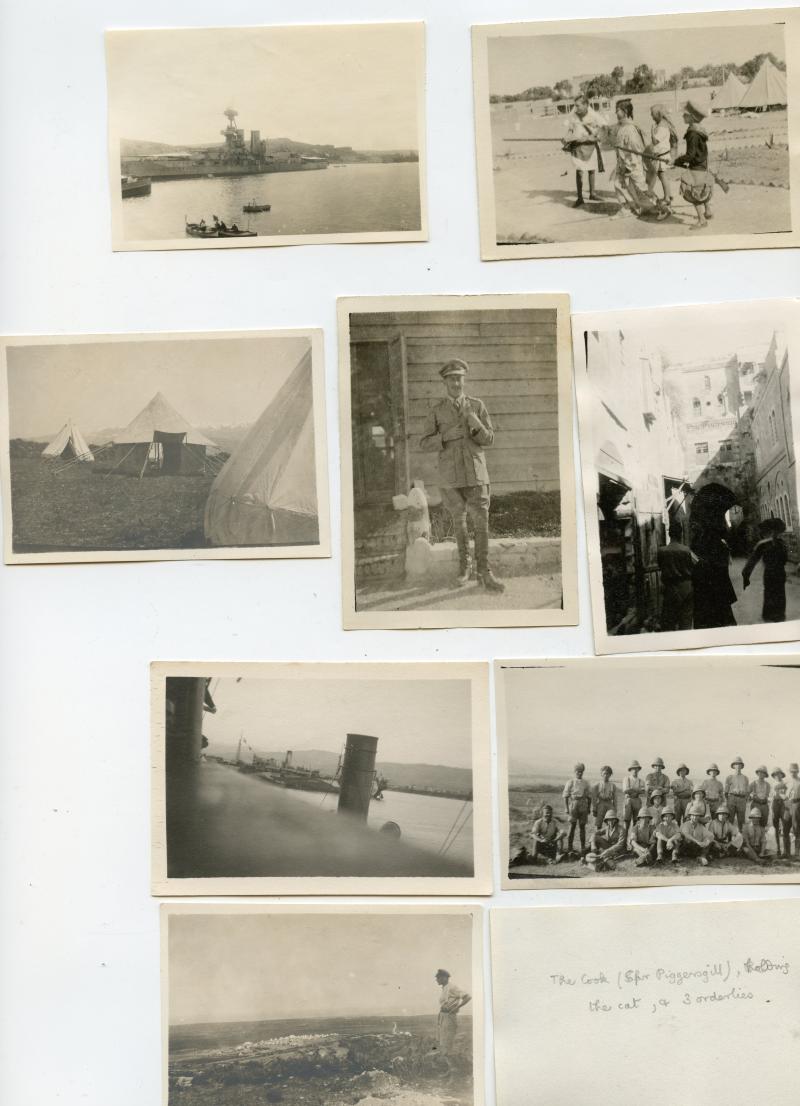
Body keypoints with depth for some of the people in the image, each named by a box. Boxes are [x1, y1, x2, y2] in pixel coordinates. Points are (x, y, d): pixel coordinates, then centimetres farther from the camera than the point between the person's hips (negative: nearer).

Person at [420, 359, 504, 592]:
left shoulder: (477, 406, 1)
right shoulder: (436, 412, 1)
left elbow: (489, 440, -2)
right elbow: (426, 444, -1)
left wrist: (476, 424, -22)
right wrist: (446, 436, -19)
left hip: (475, 474, 0)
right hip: (450, 476, 1)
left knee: (481, 522, -6)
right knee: (459, 523, 10)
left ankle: (484, 573, 0)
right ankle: (464, 568, 24)